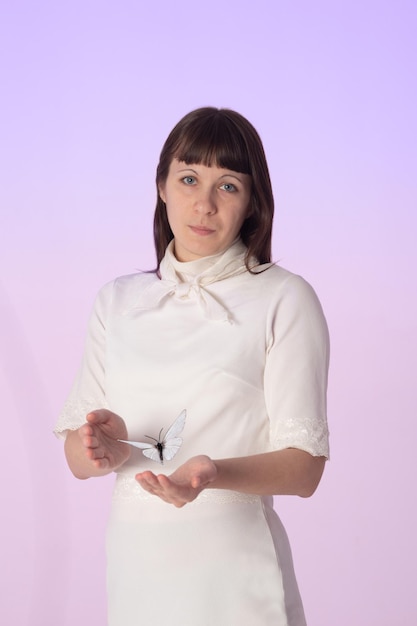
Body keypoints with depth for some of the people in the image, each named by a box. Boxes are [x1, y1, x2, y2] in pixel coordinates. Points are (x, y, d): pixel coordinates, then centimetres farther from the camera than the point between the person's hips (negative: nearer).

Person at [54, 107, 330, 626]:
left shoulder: (285, 300, -5)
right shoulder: (118, 300, 8)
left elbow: (304, 466, -9)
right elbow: (77, 459, 6)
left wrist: (213, 473, -27)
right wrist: (107, 448, -17)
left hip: (233, 575, -4)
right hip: (132, 564, 4)